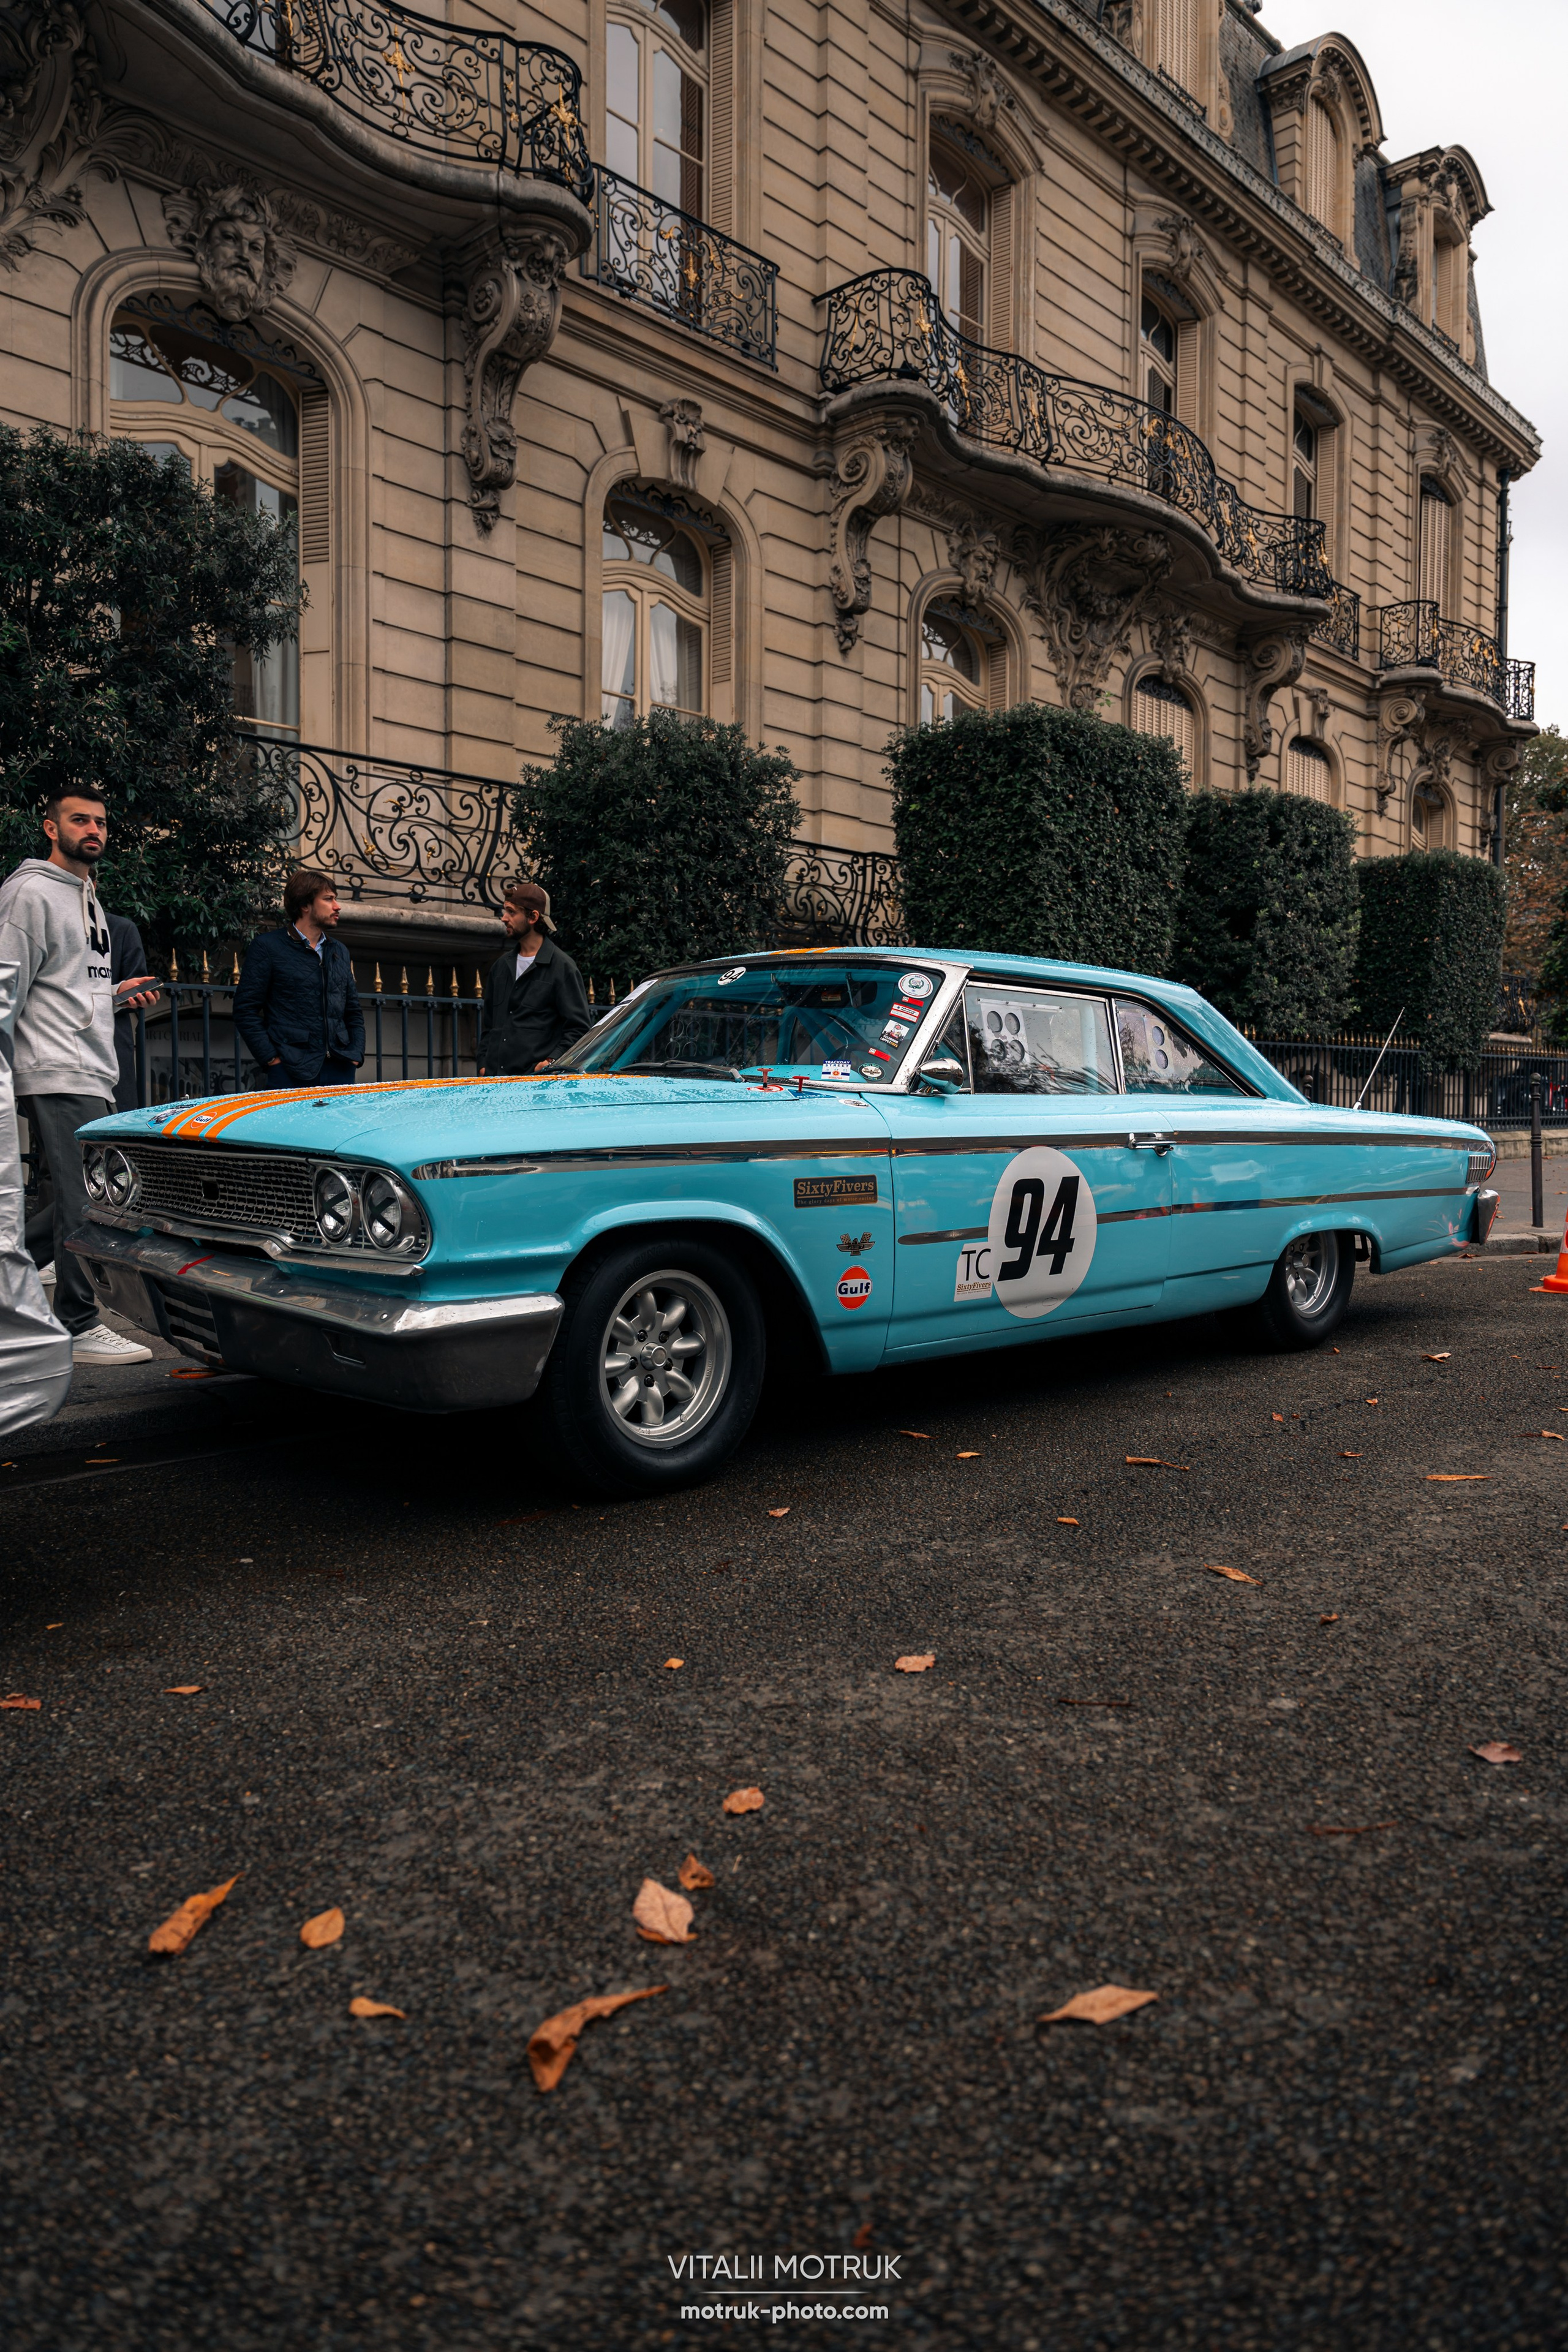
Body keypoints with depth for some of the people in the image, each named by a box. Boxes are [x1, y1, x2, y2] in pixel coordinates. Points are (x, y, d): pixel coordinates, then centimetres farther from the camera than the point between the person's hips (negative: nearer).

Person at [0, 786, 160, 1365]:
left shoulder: (89, 898, 22)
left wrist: (115, 992, 11)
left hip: (94, 1077, 9)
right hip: (58, 1078, -9)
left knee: (82, 1202, 12)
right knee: (85, 1203, -11)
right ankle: (80, 1329, -7)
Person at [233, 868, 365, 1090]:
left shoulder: (340, 952, 19)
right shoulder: (267, 947, 2)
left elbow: (354, 1013, 22)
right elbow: (246, 1011, -3)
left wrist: (356, 1056, 6)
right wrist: (271, 1060, -10)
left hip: (340, 1072, 5)